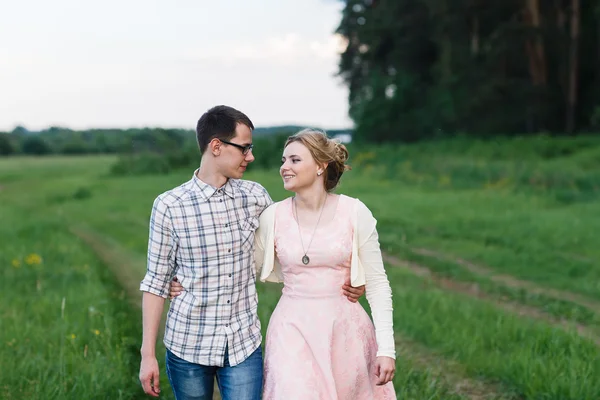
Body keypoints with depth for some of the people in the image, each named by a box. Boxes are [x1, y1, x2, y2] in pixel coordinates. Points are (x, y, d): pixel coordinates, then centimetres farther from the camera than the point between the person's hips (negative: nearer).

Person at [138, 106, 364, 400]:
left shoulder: (254, 197, 1)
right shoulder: (169, 206, -7)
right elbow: (156, 282, -3)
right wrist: (147, 353, -4)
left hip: (244, 344, 2)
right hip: (187, 343, -2)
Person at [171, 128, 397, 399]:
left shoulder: (355, 213, -6)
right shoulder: (273, 216, -1)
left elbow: (376, 282, -3)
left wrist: (386, 348, -7)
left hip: (344, 329, 0)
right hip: (293, 330, 1)